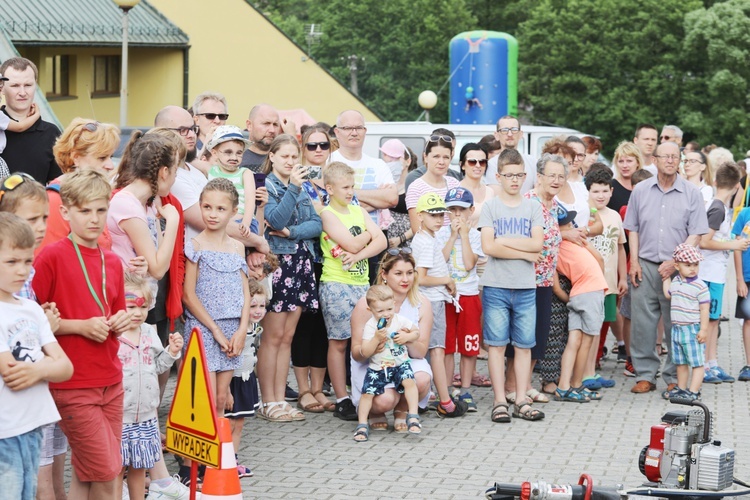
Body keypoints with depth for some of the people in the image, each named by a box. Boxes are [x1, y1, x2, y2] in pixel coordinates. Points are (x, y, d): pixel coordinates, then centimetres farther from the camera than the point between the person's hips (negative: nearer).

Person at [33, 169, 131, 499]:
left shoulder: (113, 262, 11)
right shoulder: (51, 257, -9)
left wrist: (120, 323, 2)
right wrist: (81, 326, -16)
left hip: (110, 382, 6)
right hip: (73, 385, -6)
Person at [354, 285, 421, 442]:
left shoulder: (400, 320, -5)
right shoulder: (370, 326, -12)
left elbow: (416, 332, 10)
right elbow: (364, 353, -17)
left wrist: (407, 337, -12)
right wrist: (376, 338, -30)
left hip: (400, 364, 1)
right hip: (377, 368, -1)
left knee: (409, 381, -25)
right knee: (367, 392, -12)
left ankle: (413, 417, -20)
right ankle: (362, 425, 0)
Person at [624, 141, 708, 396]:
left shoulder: (691, 193, 1)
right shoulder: (641, 191, 7)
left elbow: (696, 234, -1)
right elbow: (633, 229, 12)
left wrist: (675, 262, -12)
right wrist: (634, 261, 1)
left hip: (677, 269, -1)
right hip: (646, 266, 2)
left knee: (675, 326, 1)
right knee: (642, 323, 0)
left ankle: (674, 377, 9)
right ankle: (645, 375, 9)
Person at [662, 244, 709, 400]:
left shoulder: (700, 286, -12)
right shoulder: (675, 281, 8)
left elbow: (704, 309, -13)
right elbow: (668, 294, 29)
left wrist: (704, 329, -16)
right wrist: (666, 278, 26)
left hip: (693, 330, -7)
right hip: (677, 328, 7)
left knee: (696, 362, -3)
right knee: (680, 362, 16)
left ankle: (693, 391, -3)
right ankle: (681, 388, 26)